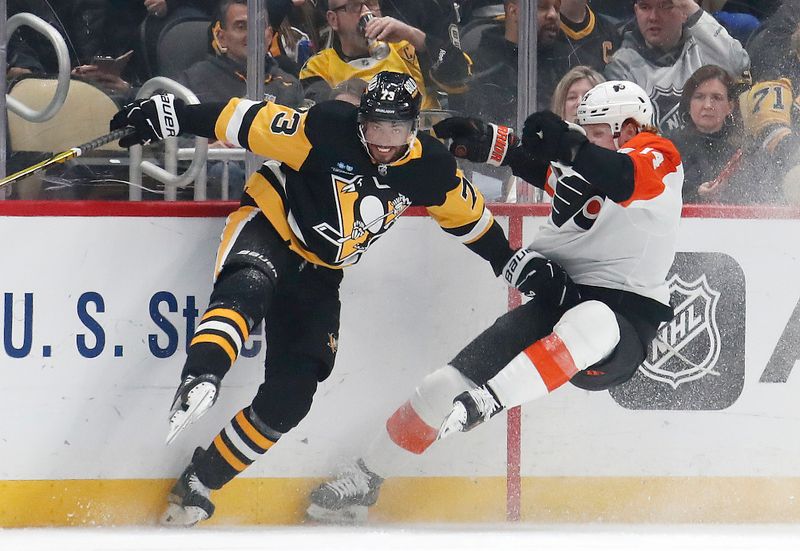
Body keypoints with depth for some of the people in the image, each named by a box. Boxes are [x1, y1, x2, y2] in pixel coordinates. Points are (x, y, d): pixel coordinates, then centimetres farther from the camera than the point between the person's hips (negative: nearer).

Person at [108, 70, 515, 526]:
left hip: (318, 273, 5)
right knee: (250, 288, -41)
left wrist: (506, 261, 20)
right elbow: (253, 122, -22)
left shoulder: (431, 169, -7)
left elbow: (466, 213, 11)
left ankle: (199, 484, 2)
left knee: (291, 394, -6)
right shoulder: (328, 130, -21)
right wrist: (176, 117, -27)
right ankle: (200, 381, -62)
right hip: (269, 227, -5)